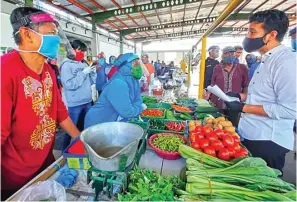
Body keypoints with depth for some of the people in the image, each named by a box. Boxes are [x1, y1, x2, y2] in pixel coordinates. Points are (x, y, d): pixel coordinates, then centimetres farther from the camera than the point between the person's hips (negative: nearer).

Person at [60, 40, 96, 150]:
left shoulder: (84, 64, 9)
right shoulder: (66, 65, -9)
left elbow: (92, 81, 11)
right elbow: (70, 84, -20)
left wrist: (93, 72, -6)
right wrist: (83, 73, -19)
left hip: (88, 101, 6)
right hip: (75, 104, -6)